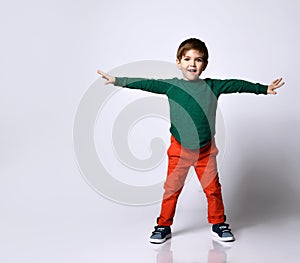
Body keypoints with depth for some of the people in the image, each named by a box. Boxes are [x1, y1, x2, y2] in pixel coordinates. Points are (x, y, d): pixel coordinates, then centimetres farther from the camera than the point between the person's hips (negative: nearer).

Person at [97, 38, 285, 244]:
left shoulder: (212, 86, -1)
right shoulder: (171, 86, -3)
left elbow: (237, 85, 6)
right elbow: (145, 84, -4)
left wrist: (264, 88, 11)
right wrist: (118, 81, -7)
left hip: (206, 150, 1)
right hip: (179, 150, -1)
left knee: (213, 189, 9)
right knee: (171, 189, 5)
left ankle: (218, 224, 27)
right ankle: (164, 226, 20)